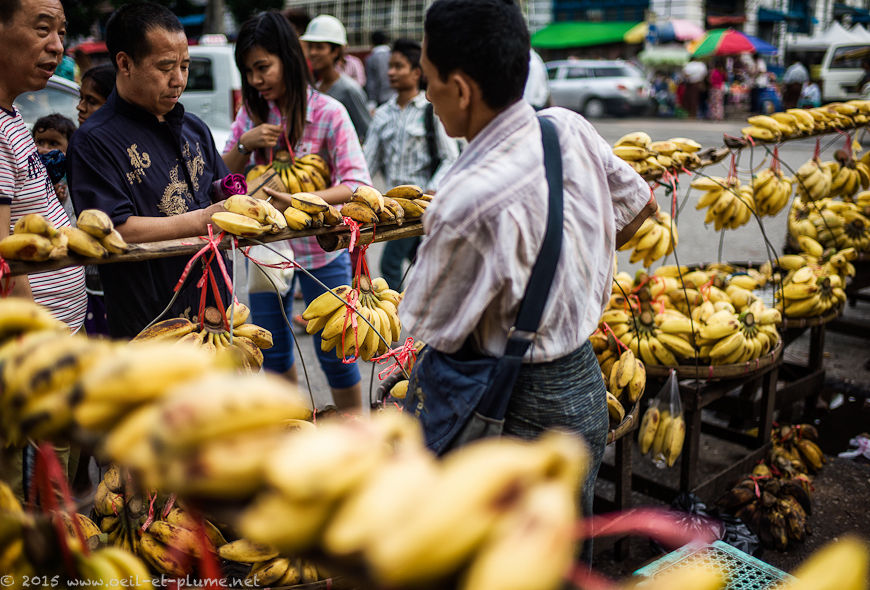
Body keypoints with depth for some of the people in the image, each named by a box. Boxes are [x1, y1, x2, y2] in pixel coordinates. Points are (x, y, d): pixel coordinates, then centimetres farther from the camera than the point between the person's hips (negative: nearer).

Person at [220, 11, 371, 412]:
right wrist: (245, 143, -15)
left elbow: (356, 184, -23)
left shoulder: (328, 113, -14)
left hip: (320, 246, -5)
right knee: (272, 351, 16)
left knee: (332, 351, 6)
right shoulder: (251, 112, 1)